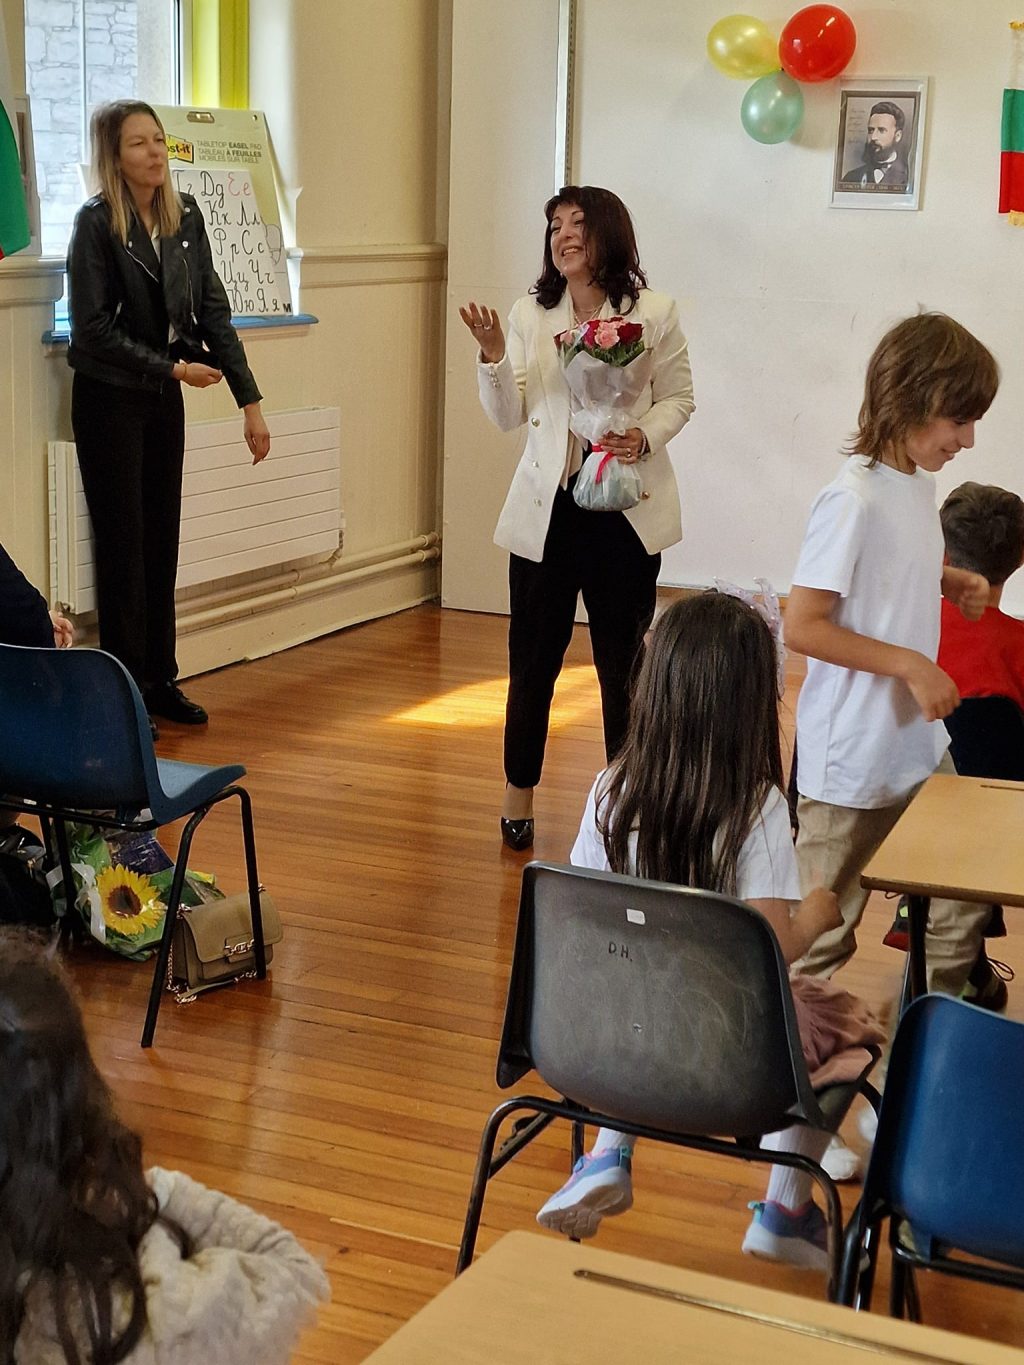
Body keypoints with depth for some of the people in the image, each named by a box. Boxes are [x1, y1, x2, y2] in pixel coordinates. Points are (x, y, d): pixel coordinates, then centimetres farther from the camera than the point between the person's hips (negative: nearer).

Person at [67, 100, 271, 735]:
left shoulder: (185, 214, 1)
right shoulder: (96, 222, -14)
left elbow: (213, 311, 2)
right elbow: (94, 327, -15)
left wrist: (250, 400, -2)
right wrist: (176, 367, -16)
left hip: (164, 398, 5)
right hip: (110, 398, -5)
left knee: (162, 541, 10)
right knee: (123, 544, 0)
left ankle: (161, 681, 20)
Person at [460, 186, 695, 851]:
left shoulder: (653, 313, -1)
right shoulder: (531, 314, 6)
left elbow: (679, 399, 4)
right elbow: (509, 415, 2)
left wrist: (644, 436, -15)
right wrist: (493, 354, -14)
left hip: (625, 506, -2)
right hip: (547, 505, 2)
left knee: (623, 658, 7)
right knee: (533, 657, 7)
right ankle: (519, 791, 23)